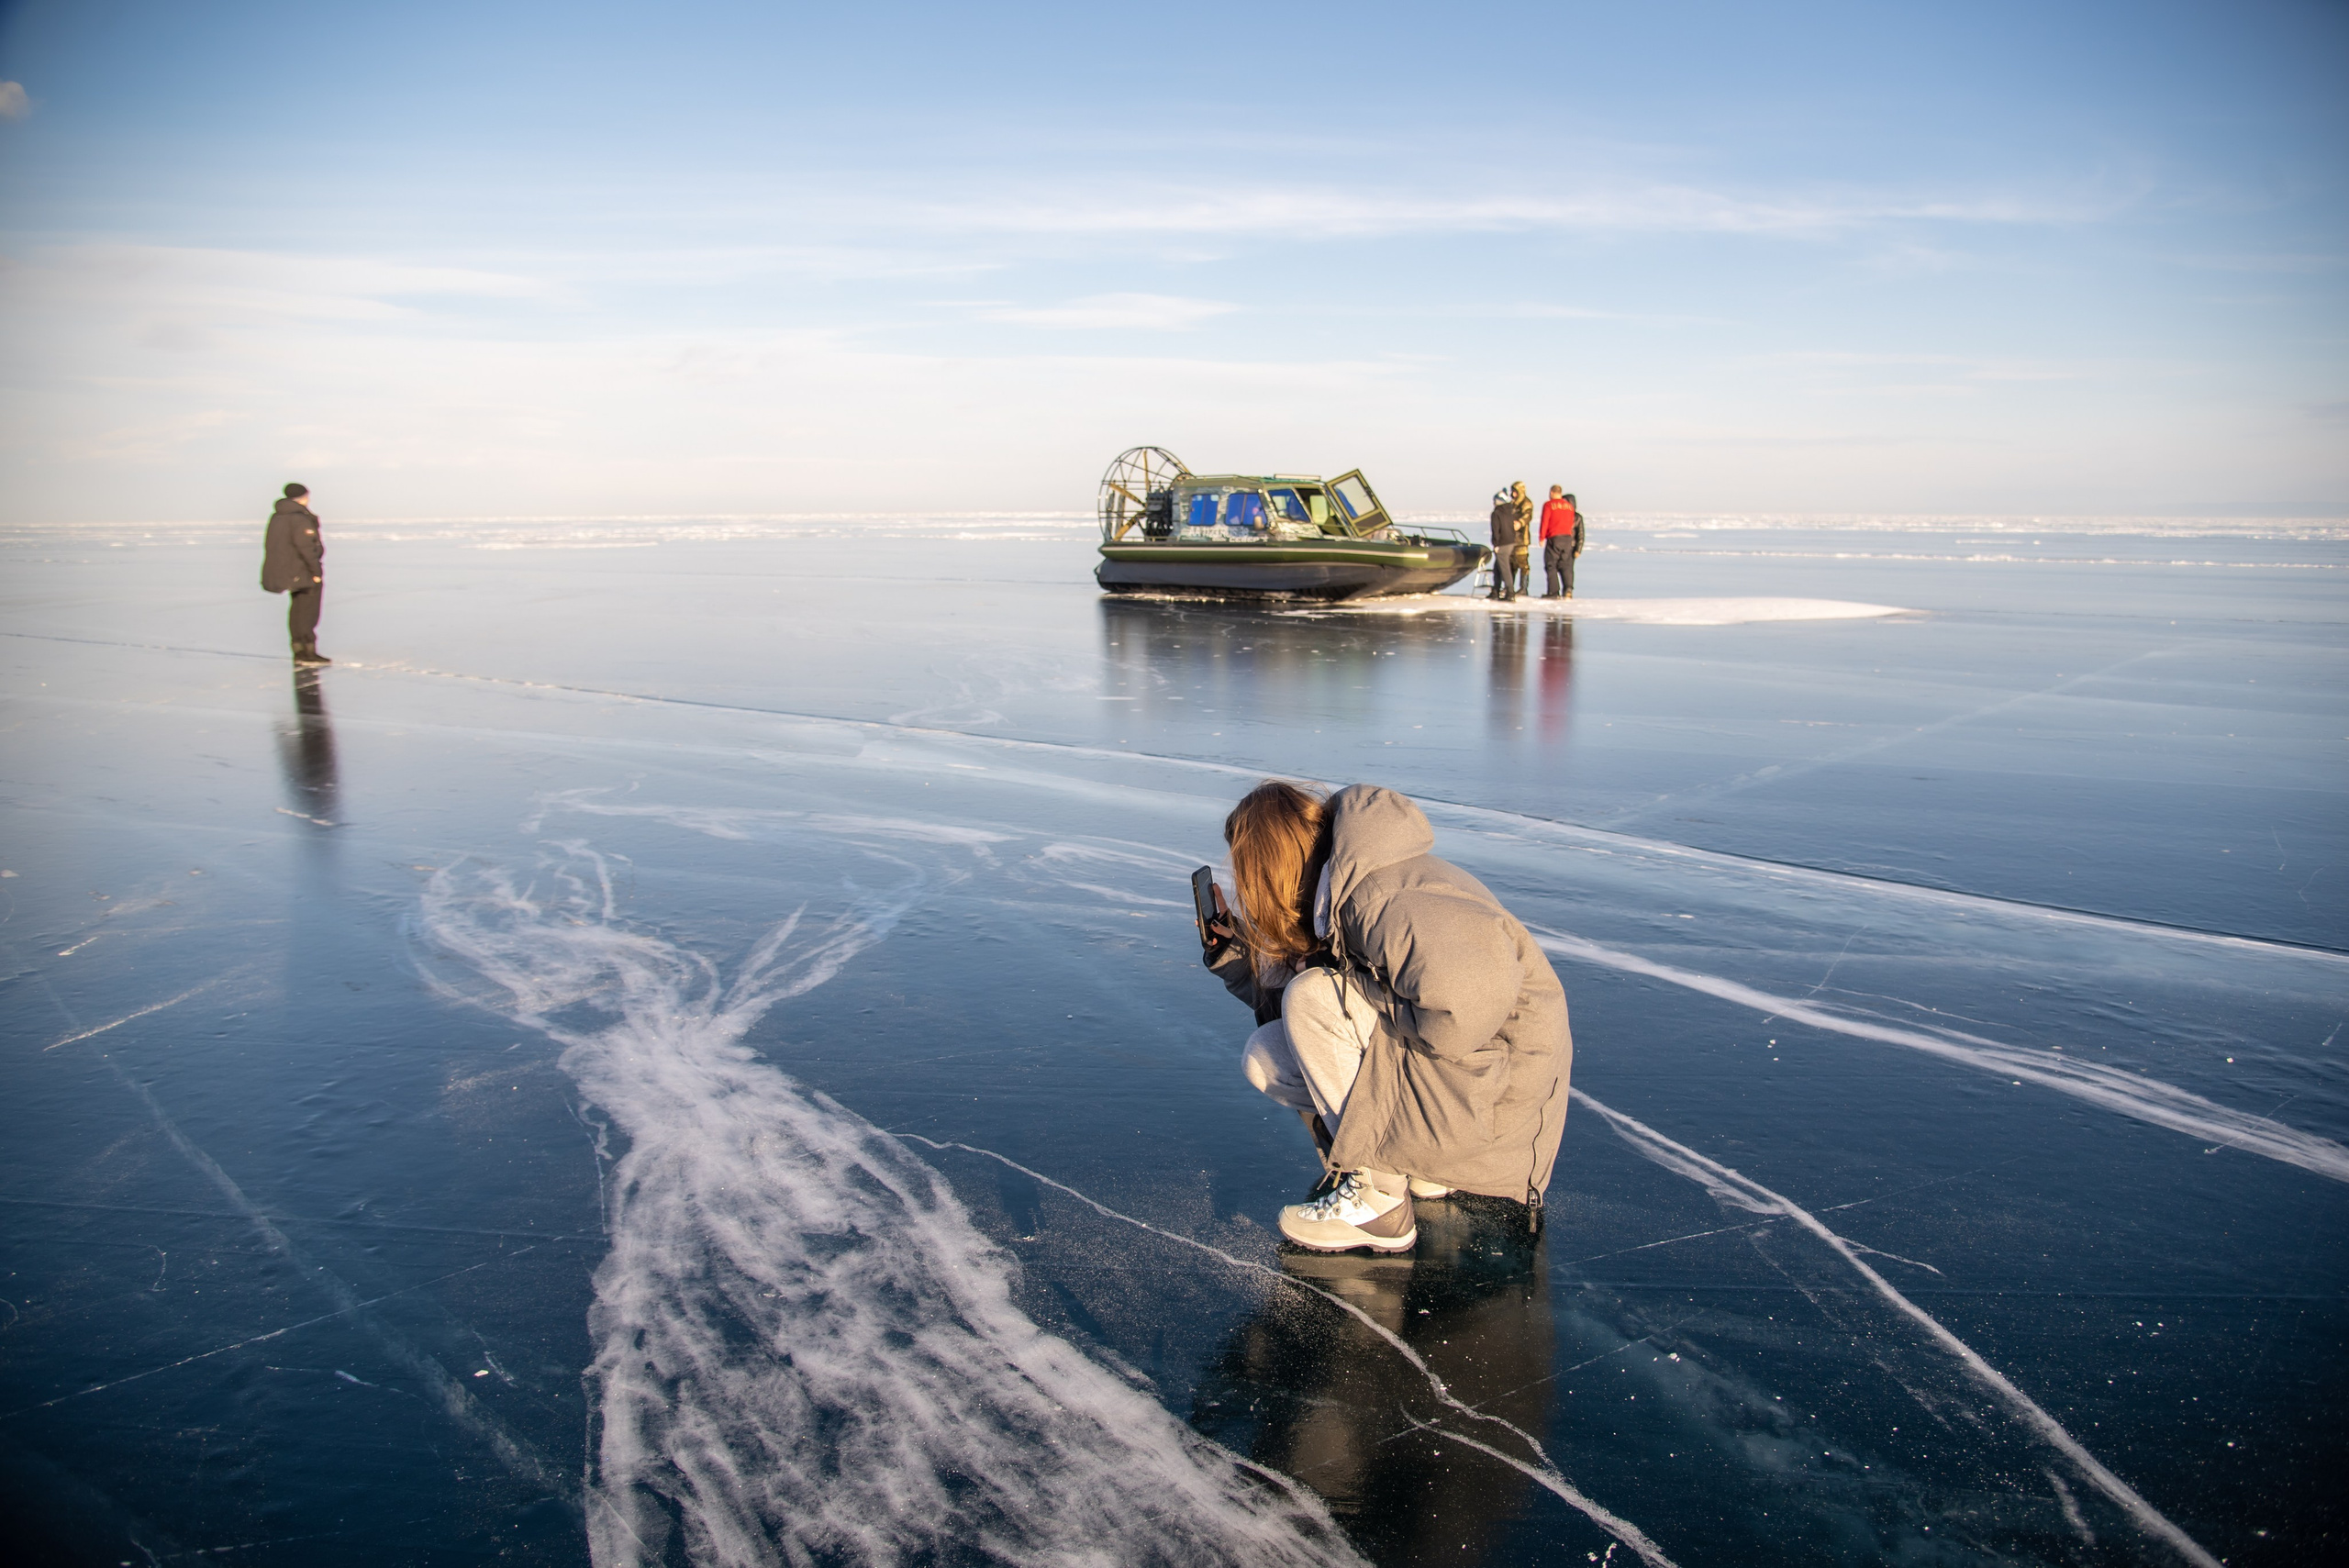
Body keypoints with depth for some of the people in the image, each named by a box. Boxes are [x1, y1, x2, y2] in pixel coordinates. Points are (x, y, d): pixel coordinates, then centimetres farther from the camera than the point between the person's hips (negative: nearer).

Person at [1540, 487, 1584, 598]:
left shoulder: (1548, 505, -3)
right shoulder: (1569, 506, 12)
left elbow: (1544, 522, -6)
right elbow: (1570, 523, 12)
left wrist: (1542, 538, 2)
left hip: (1554, 538, -4)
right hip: (1568, 538, 4)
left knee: (1551, 565, 1)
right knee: (1565, 565, 7)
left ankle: (1553, 592, -5)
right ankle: (1568, 589, -9)